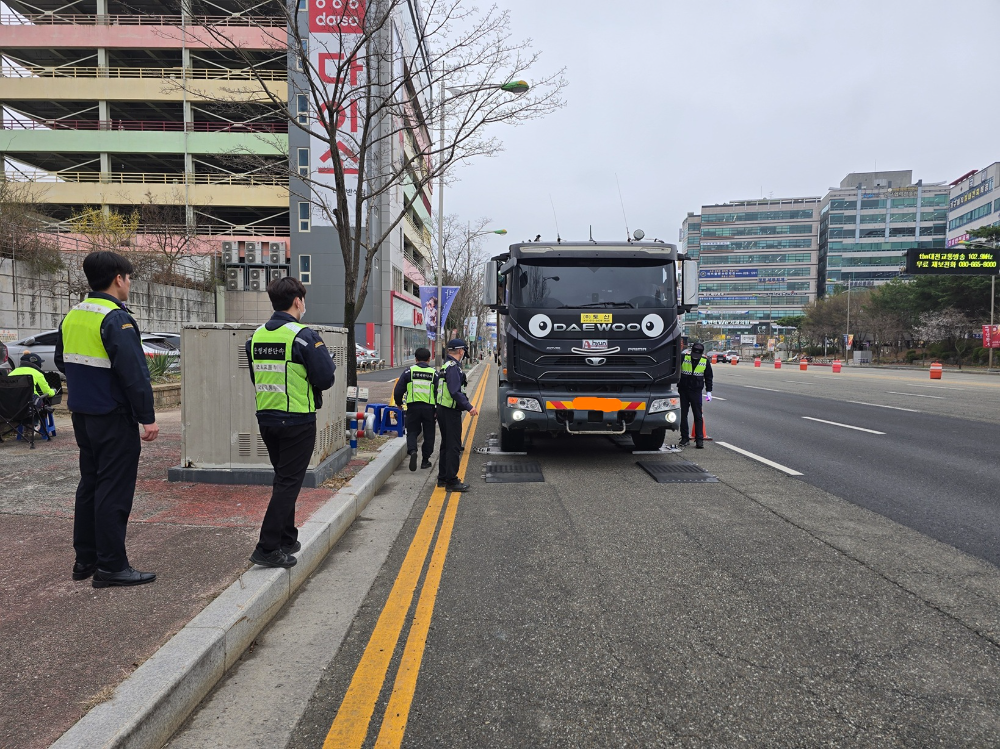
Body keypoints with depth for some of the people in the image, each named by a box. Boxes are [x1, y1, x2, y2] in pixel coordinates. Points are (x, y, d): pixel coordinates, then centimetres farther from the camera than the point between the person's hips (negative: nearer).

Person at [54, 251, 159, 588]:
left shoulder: (71, 316, 10)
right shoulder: (116, 319, -18)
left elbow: (62, 362, 21)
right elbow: (134, 373, -22)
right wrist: (147, 417, -18)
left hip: (82, 415, 9)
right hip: (114, 418, -9)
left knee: (89, 484, 17)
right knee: (114, 490, -3)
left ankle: (85, 559, 26)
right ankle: (111, 566, 3)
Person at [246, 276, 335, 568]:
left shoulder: (256, 336, 6)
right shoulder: (304, 336, -15)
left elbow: (256, 377, 13)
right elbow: (326, 379, -16)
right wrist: (328, 362, 4)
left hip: (265, 419, 7)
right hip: (297, 421, -7)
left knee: (283, 479, 19)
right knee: (289, 482, 0)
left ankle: (287, 540, 29)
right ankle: (267, 548, -1)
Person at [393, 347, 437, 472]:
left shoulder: (409, 371, 3)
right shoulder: (434, 373, 4)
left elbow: (398, 390, 2)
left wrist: (399, 403, 20)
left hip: (413, 407, 0)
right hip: (429, 408, 0)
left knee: (412, 432, 11)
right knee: (428, 434, 13)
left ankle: (412, 451, -16)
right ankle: (425, 460, 17)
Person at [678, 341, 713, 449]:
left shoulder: (705, 362, 0)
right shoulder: (683, 358, -6)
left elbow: (708, 377, 9)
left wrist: (709, 391, 6)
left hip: (696, 392, 0)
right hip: (683, 391, 0)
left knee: (698, 416, 0)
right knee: (683, 415, 5)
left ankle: (699, 439, 3)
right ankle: (685, 438, 14)